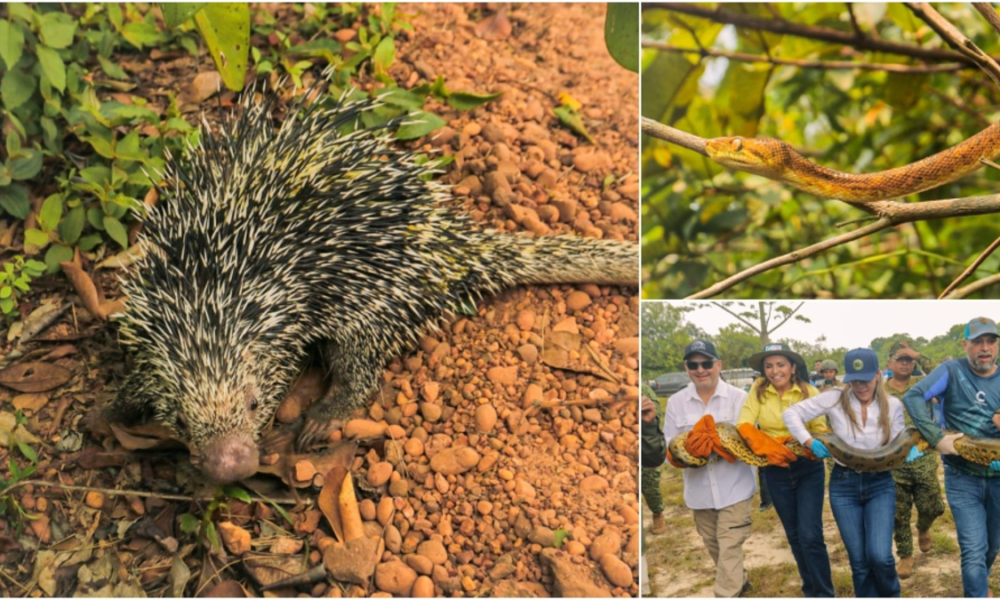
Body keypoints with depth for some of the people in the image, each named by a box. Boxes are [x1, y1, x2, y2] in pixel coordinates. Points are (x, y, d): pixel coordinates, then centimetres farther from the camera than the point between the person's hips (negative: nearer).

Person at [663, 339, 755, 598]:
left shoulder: (739, 397, -7)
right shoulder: (676, 402, 1)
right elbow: (668, 446, 1)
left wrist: (712, 444, -27)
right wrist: (687, 450, -22)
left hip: (734, 487, -4)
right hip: (699, 489, 4)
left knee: (730, 547, -6)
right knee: (713, 546, 19)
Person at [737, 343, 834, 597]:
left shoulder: (809, 392, -9)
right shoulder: (758, 389, -4)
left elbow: (821, 431, -13)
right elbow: (744, 424, -13)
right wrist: (766, 446, -29)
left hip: (808, 469, -3)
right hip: (776, 471, 3)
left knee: (810, 536, -10)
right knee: (794, 536, 14)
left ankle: (824, 594, 3)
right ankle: (811, 591, 29)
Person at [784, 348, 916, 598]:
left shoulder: (892, 405, -2)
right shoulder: (835, 399, -7)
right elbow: (791, 413, -5)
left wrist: (911, 449, -19)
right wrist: (809, 442, -17)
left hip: (880, 484, 0)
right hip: (844, 485, 0)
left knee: (879, 556, -14)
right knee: (859, 561, 5)